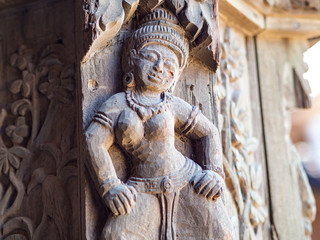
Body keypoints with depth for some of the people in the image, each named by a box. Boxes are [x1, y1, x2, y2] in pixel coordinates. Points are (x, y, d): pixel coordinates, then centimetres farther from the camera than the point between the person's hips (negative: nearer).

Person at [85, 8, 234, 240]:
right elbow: (94, 141, -3)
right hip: (143, 190, -1)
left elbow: (208, 132, 13)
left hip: (186, 181, 1)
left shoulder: (173, 105, 4)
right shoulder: (117, 104, 1)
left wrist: (214, 171, 2)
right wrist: (110, 185, -8)